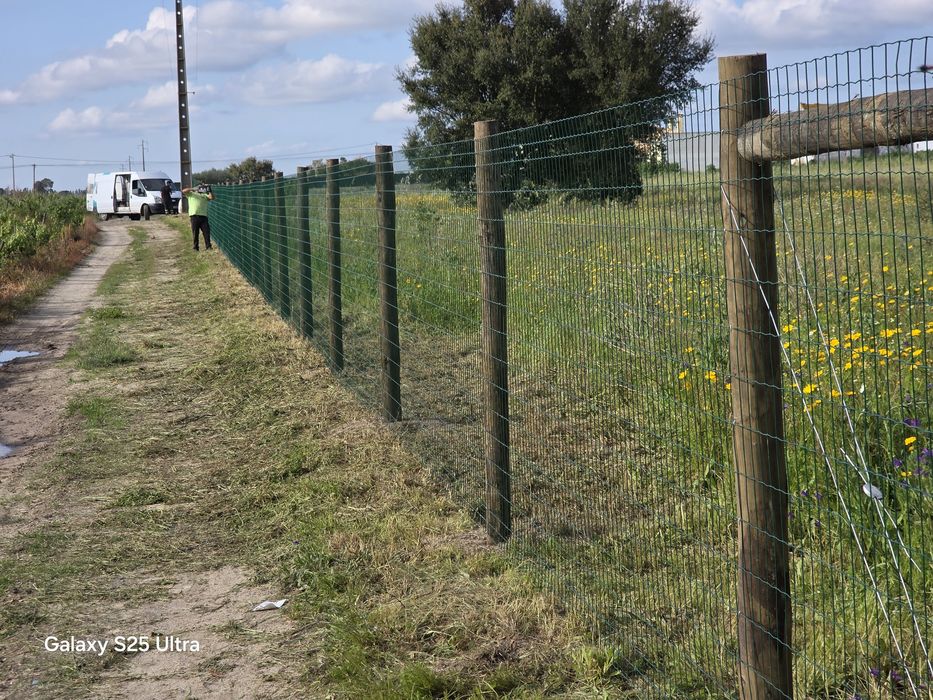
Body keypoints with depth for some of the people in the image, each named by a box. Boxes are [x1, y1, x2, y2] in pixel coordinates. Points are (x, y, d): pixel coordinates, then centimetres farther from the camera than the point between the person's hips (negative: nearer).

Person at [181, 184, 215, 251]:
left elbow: (211, 197, 4)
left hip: (203, 216, 2)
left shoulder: (205, 195, 20)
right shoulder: (191, 193, 14)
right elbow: (183, 191, -1)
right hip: (194, 216, -2)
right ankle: (195, 247, 9)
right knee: (195, 233, 2)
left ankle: (208, 247, 1)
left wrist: (209, 190, -1)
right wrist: (193, 189, -5)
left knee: (206, 232, -3)